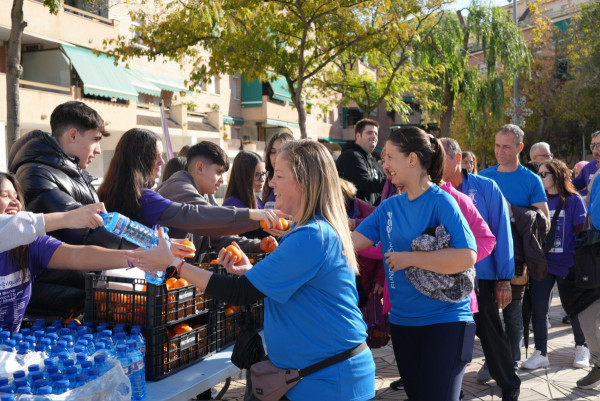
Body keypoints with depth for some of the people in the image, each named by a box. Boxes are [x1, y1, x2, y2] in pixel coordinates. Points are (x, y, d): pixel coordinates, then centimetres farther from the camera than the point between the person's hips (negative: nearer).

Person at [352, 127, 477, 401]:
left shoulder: (441, 201, -13)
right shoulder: (390, 206, 6)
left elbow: (467, 256, -24)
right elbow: (350, 242, 1)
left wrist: (410, 258, -21)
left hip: (444, 320, -6)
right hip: (402, 320, 7)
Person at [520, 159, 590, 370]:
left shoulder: (573, 200, -5)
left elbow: (581, 232, -4)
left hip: (567, 265, -3)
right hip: (541, 264, 3)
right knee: (538, 309, 1)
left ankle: (581, 349, 31)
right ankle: (540, 354, 11)